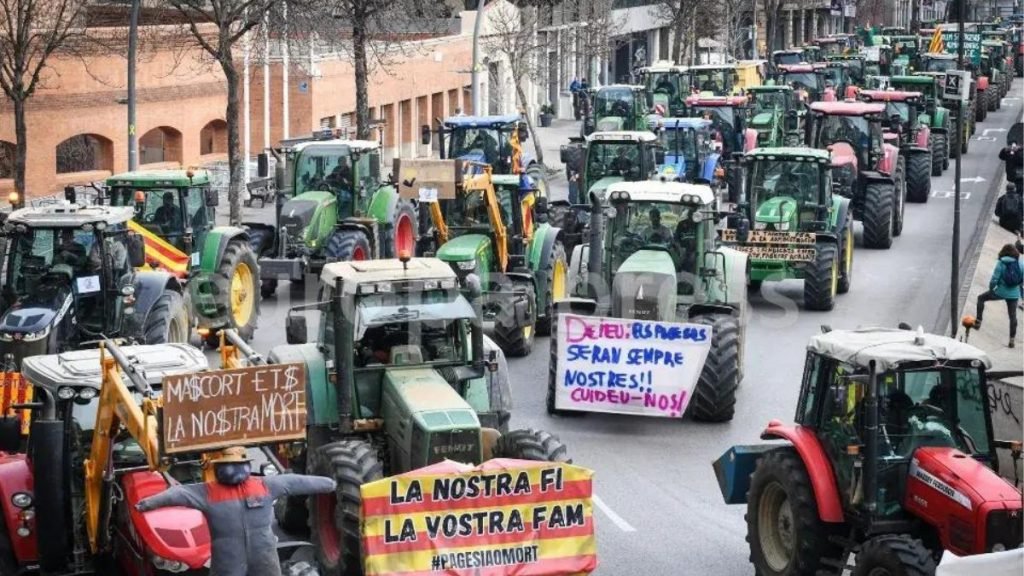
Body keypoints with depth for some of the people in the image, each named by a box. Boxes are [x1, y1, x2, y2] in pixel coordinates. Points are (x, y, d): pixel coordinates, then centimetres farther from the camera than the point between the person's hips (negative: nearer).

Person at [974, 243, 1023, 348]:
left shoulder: (1001, 263, -11)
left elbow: (995, 279, -13)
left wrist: (991, 288, 6)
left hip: (1001, 292, -3)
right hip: (1014, 295, 3)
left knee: (981, 298, 20)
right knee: (1013, 316, 13)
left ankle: (978, 321, 15)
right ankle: (1012, 339, 13)